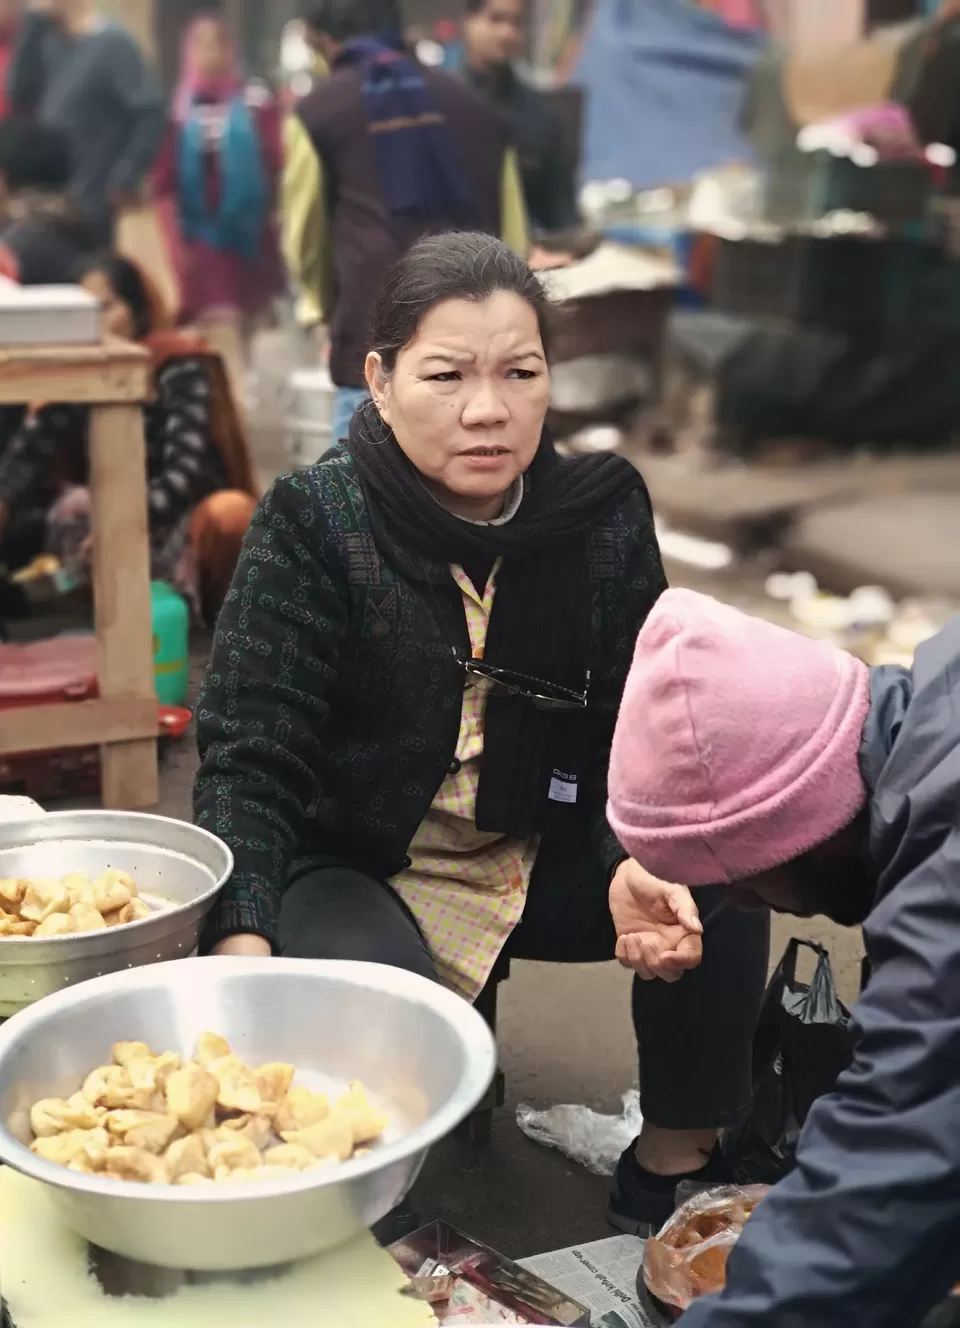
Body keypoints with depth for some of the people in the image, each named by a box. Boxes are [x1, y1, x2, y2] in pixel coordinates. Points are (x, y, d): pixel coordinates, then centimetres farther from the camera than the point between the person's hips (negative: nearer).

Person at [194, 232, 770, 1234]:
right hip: (353, 862, -3)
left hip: (544, 852, 4)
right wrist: (244, 938, -37)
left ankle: (676, 1168, 3)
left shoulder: (603, 512, -7)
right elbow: (251, 754, -21)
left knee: (713, 892, -19)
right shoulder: (314, 522, -17)